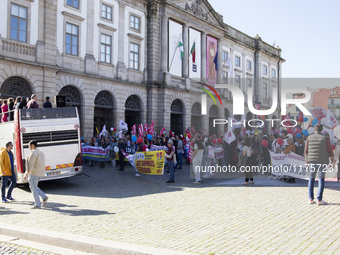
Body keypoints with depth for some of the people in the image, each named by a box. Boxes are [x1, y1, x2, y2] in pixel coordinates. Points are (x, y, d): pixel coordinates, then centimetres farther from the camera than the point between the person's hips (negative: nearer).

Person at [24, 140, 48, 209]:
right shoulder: (41, 152, 14)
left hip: (34, 174, -9)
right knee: (34, 187, 21)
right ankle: (44, 197, 11)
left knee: (34, 189, 0)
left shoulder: (33, 153, -15)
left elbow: (30, 165, -19)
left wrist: (26, 174, -13)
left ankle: (37, 205, 3)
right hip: (40, 173, 9)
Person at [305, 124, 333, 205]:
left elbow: (306, 151, 5)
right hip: (322, 161, -2)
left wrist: (307, 161, 14)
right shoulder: (325, 138, -4)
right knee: (321, 179, 3)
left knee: (311, 179, 12)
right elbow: (330, 151, -4)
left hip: (312, 161, 2)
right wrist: (332, 161, 7)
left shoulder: (309, 138, 3)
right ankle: (319, 199, -1)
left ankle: (311, 199, 10)